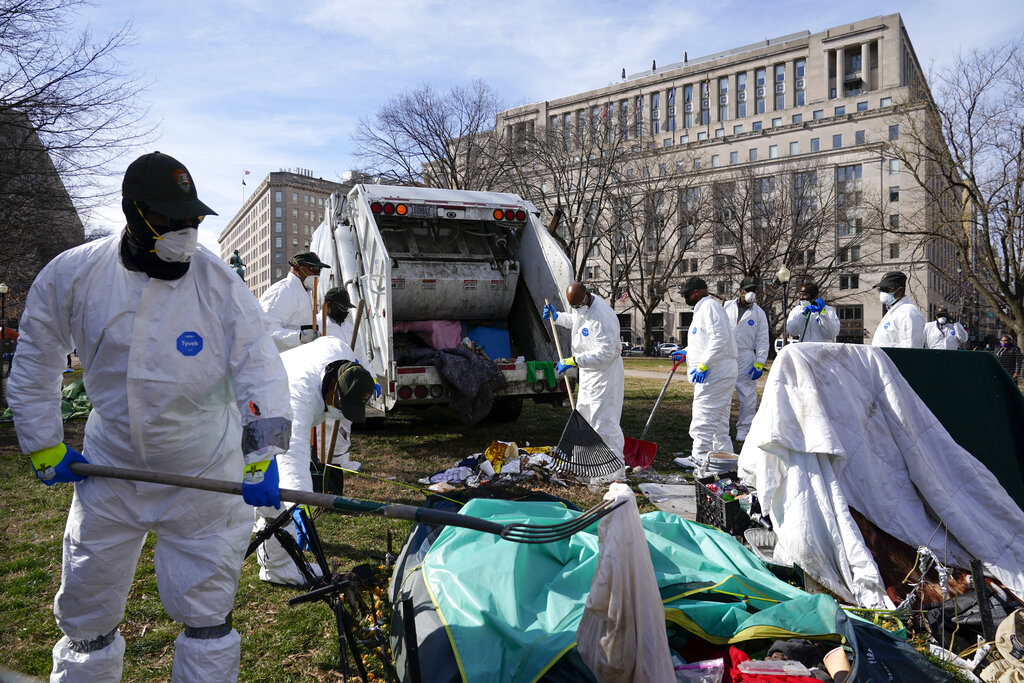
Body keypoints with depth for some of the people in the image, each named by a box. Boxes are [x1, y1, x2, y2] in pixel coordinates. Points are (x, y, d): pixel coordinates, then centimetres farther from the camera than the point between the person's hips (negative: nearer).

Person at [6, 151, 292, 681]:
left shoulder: (217, 281, -14)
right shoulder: (70, 275, -7)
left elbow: (259, 365, -19)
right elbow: (34, 362, 7)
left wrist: (261, 453, -29)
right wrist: (45, 445, 6)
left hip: (205, 475, -2)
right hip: (109, 469, 3)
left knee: (205, 615, 7)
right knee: (86, 609, 17)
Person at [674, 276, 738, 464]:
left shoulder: (710, 306, -11)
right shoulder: (703, 308, 23)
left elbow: (720, 339, -23)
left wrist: (703, 365, -25)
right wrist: (687, 353, 23)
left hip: (714, 373, -12)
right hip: (716, 374, 12)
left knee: (702, 423, -11)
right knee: (719, 422, 17)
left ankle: (700, 461, -9)